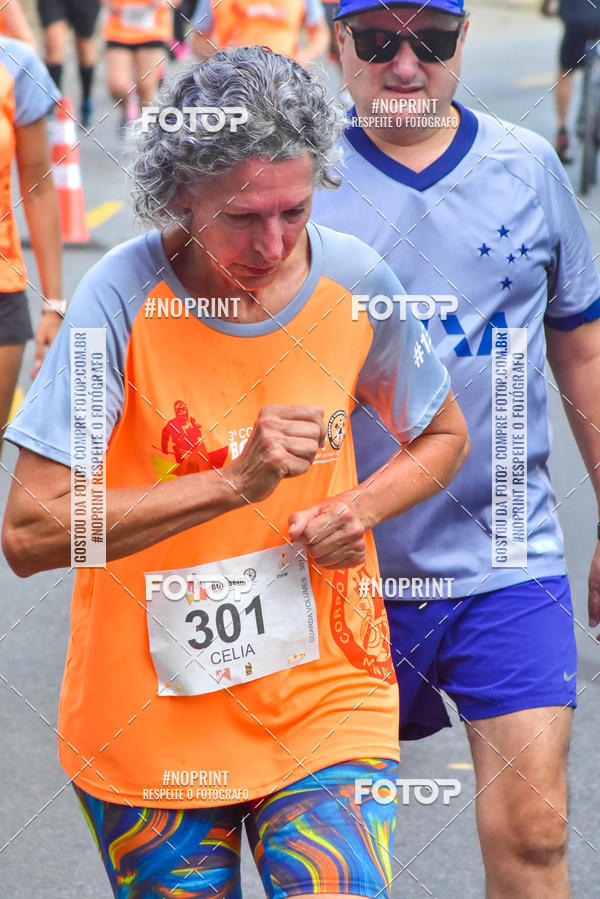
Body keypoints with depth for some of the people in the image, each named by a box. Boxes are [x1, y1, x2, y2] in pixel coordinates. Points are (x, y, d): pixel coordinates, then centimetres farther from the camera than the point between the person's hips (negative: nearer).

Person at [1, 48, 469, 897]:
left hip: (326, 702, 2)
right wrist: (236, 484, -31)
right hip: (150, 727, -2)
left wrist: (362, 506, -7)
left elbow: (443, 435, 15)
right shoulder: (126, 296, -17)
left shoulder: (357, 284, -5)